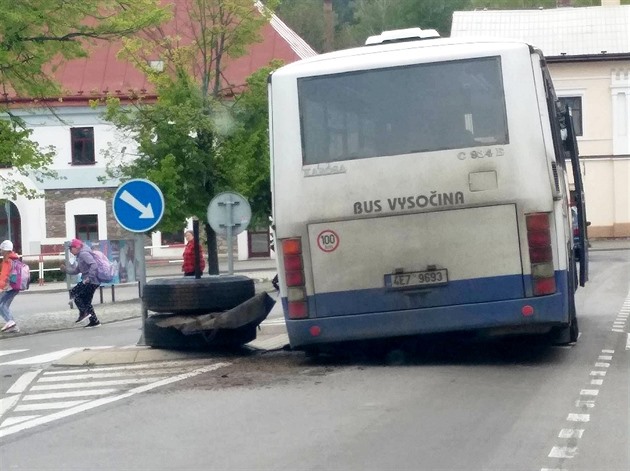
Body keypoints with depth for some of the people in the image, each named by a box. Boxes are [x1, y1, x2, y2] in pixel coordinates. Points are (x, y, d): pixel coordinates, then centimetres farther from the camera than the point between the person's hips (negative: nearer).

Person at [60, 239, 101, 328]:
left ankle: (83, 312, -12)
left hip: (91, 281, -11)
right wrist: (66, 269, 12)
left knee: (73, 293, -8)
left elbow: (94, 265, -24)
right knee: (86, 301, 14)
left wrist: (89, 277, -28)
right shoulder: (80, 256, 21)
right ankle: (94, 321, 15)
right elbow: (76, 270, 24)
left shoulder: (84, 254, -12)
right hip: (92, 282, 11)